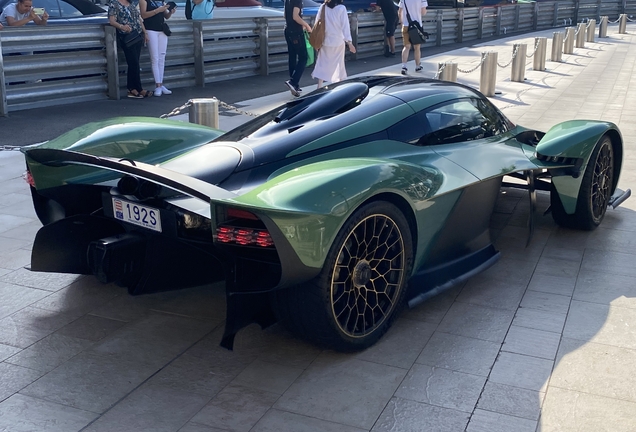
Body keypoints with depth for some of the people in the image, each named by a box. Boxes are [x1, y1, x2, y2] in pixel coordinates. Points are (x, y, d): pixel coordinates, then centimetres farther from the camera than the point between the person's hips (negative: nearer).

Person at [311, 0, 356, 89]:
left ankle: (319, 87, -2)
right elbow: (345, 25, -12)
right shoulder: (341, 8, -11)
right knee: (339, 64, 13)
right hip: (338, 41, -2)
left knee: (322, 64, 6)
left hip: (325, 41, 2)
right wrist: (349, 42, -9)